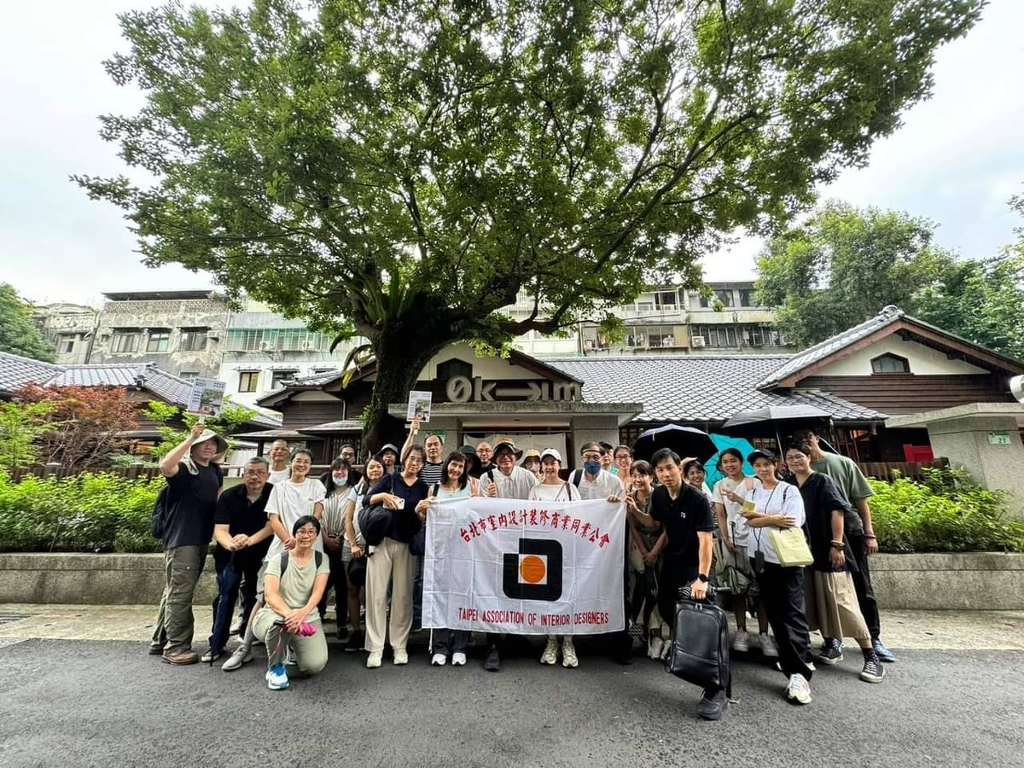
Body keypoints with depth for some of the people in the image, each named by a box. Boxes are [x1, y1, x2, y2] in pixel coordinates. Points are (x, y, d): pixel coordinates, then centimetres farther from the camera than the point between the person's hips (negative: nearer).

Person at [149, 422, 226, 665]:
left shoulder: (215, 471, 12)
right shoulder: (184, 467, -11)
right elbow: (165, 466, -35)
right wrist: (190, 438, -35)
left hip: (202, 539, 8)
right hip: (181, 539, -8)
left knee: (174, 592, 18)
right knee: (180, 594, -3)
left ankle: (160, 641, 29)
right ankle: (175, 647, 7)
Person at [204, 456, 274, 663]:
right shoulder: (229, 496, -13)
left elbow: (272, 525, -19)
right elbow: (219, 530, -18)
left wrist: (249, 540, -34)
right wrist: (231, 544, -39)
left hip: (260, 553, 0)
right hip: (230, 553, 0)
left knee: (253, 596, 8)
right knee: (226, 596, -1)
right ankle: (217, 644, 10)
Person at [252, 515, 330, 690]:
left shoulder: (321, 559, -2)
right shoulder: (279, 559, -7)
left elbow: (318, 592, -14)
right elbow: (269, 595, -20)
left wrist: (303, 612, -36)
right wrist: (289, 614, -39)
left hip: (307, 618, 2)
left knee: (315, 665, -18)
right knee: (280, 622, -39)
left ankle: (293, 646, 19)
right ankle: (275, 667, -7)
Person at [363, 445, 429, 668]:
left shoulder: (423, 487, 8)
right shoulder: (390, 479, 4)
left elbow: (423, 520, 7)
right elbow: (365, 500, -4)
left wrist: (420, 511, -15)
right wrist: (382, 496, -22)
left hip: (406, 545, 1)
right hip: (382, 540, -1)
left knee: (402, 595, 3)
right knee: (377, 593, 0)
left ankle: (400, 646, 14)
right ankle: (375, 648, 10)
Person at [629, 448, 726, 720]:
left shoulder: (697, 499, -24)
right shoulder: (658, 495, -5)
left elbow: (706, 539, -27)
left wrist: (702, 578, -34)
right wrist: (634, 511, -6)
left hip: (695, 565, -7)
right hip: (671, 561, 7)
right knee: (665, 608, 17)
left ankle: (716, 690, 0)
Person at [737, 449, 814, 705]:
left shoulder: (790, 491, -2)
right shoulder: (750, 488, 9)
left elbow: (792, 524, -14)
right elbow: (748, 519, 0)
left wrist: (759, 516, -12)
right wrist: (774, 518, -11)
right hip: (760, 557, 4)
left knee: (792, 613, -8)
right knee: (774, 613, 11)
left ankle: (797, 673, -10)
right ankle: (792, 659, 26)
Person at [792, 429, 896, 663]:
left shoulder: (843, 463, 2)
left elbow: (861, 500, 3)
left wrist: (869, 534, -1)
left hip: (851, 532, 0)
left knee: (863, 587, 7)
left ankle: (874, 639, 21)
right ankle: (835, 637, 22)